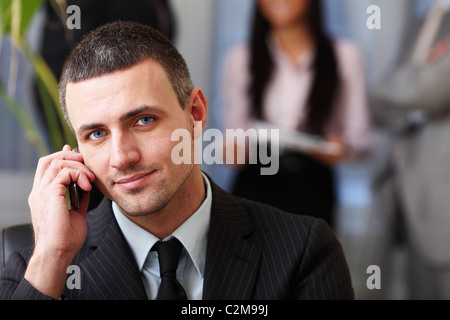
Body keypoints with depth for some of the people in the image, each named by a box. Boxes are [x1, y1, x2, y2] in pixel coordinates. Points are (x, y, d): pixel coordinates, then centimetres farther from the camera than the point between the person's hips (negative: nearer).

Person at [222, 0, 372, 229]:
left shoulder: (345, 56, 8)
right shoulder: (239, 58, 11)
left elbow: (360, 135, 6)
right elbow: (234, 131, 10)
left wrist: (343, 147, -16)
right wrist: (234, 152, -12)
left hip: (312, 189, 0)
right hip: (255, 186, 0)